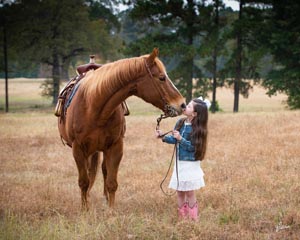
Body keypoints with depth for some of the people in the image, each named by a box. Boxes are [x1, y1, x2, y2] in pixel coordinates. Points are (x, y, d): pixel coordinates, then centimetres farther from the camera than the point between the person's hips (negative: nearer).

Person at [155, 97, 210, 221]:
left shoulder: (197, 129, -16)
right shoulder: (180, 123, 1)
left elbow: (192, 147, -19)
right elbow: (174, 139, 9)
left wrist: (180, 139, -29)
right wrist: (163, 137, -7)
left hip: (190, 164, -6)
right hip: (179, 163, 6)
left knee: (190, 193, 3)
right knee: (180, 192, 13)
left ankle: (192, 219, 15)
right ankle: (182, 218, 24)